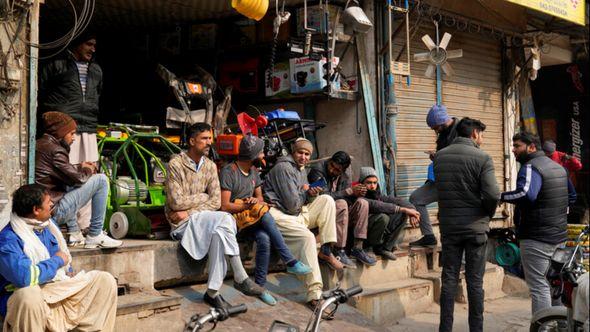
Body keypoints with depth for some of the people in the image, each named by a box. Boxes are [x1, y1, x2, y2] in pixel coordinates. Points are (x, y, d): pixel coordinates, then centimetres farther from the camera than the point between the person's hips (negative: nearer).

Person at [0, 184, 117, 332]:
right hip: (27, 297, -8)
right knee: (30, 295, -43)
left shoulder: (45, 226, 8)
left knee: (105, 280, -1)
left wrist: (68, 270, 5)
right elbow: (24, 277, -35)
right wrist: (57, 261, -18)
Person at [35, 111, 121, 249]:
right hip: (54, 213, -10)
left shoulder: (38, 144, 14)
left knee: (69, 186, 37)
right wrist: (88, 170, 8)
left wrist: (81, 167, 10)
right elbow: (78, 178, -12)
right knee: (101, 180, -5)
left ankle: (74, 234, 25)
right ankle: (95, 236, 0)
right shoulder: (54, 150, -15)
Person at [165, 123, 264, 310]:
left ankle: (213, 292, -25)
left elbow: (216, 202, 1)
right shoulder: (176, 164, -8)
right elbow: (177, 202, -15)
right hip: (183, 223, -5)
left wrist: (188, 210, -12)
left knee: (219, 233, -30)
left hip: (202, 218, 5)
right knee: (224, 219, -29)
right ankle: (240, 278, -25)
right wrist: (203, 196, -4)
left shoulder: (210, 166, 9)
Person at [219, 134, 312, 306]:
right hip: (234, 218, -6)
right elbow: (225, 206, -17)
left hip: (251, 218, 6)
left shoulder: (254, 171, 14)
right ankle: (290, 262, -30)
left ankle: (260, 286, -22)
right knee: (264, 214, -34)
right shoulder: (228, 172, -11)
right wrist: (249, 205, -14)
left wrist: (255, 201, -10)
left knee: (264, 238, -29)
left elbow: (260, 198, 15)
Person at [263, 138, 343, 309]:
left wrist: (313, 195, -5)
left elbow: (304, 200, 19)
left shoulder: (301, 170, 18)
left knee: (327, 200, 0)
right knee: (307, 236, -32)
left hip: (298, 213, 10)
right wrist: (304, 192, 2)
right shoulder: (284, 167, -12)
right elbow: (293, 204, -18)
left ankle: (326, 251, -8)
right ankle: (314, 294, -32)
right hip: (279, 215, -9)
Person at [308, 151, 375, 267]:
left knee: (362, 203, -15)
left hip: (339, 210, 6)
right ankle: (340, 252, -33)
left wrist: (356, 193, -21)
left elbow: (348, 196, 2)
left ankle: (357, 248, -16)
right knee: (341, 204, -32)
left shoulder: (345, 172, 3)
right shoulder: (317, 169, -17)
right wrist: (349, 191, -27)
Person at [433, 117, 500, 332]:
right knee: (475, 282, 6)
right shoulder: (482, 158, -11)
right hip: (475, 226, -3)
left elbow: (438, 188, 8)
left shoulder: (439, 156, 2)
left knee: (449, 279, 9)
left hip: (448, 226, 3)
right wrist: (488, 214, 1)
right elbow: (493, 194, -17)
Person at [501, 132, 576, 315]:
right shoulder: (558, 167, 15)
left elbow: (526, 194, -35)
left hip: (536, 238, -10)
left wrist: (501, 197, -23)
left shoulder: (530, 167, -16)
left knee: (539, 286, -6)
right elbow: (572, 196, 25)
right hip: (559, 236, 10)